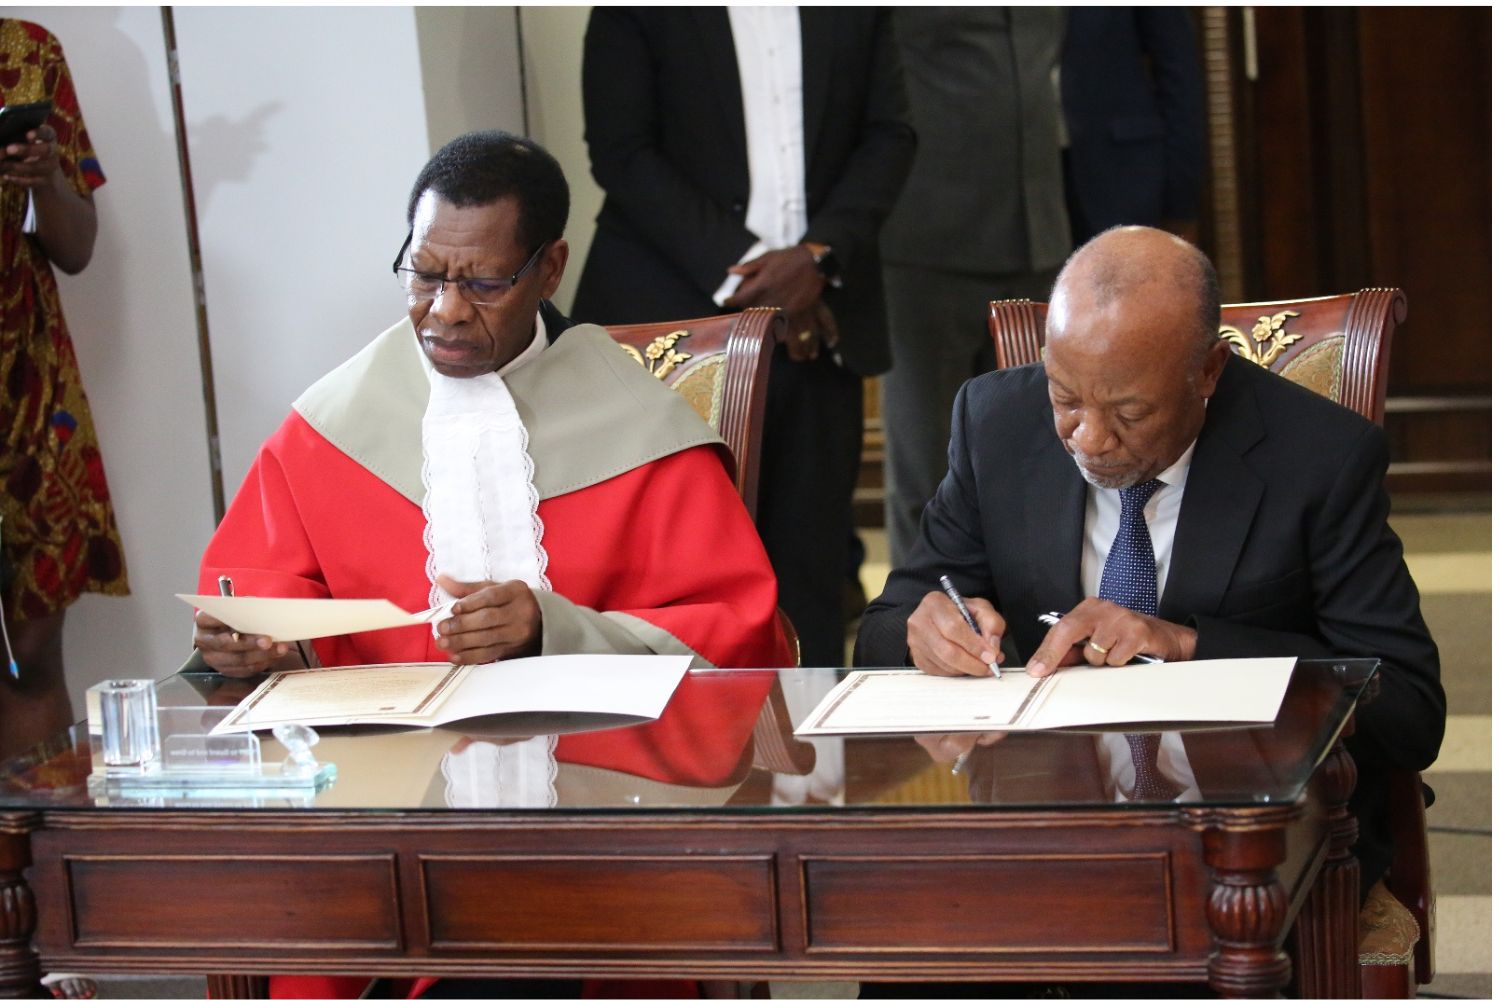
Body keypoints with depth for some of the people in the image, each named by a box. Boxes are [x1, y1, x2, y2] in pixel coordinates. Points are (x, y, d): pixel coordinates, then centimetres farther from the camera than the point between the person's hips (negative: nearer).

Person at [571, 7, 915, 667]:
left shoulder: (856, 15, 9)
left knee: (813, 554, 1)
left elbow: (888, 134, 7)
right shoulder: (635, 16, 0)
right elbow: (621, 154, -6)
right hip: (680, 312, -3)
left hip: (818, 319, 3)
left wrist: (819, 255, -9)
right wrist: (743, 272, -12)